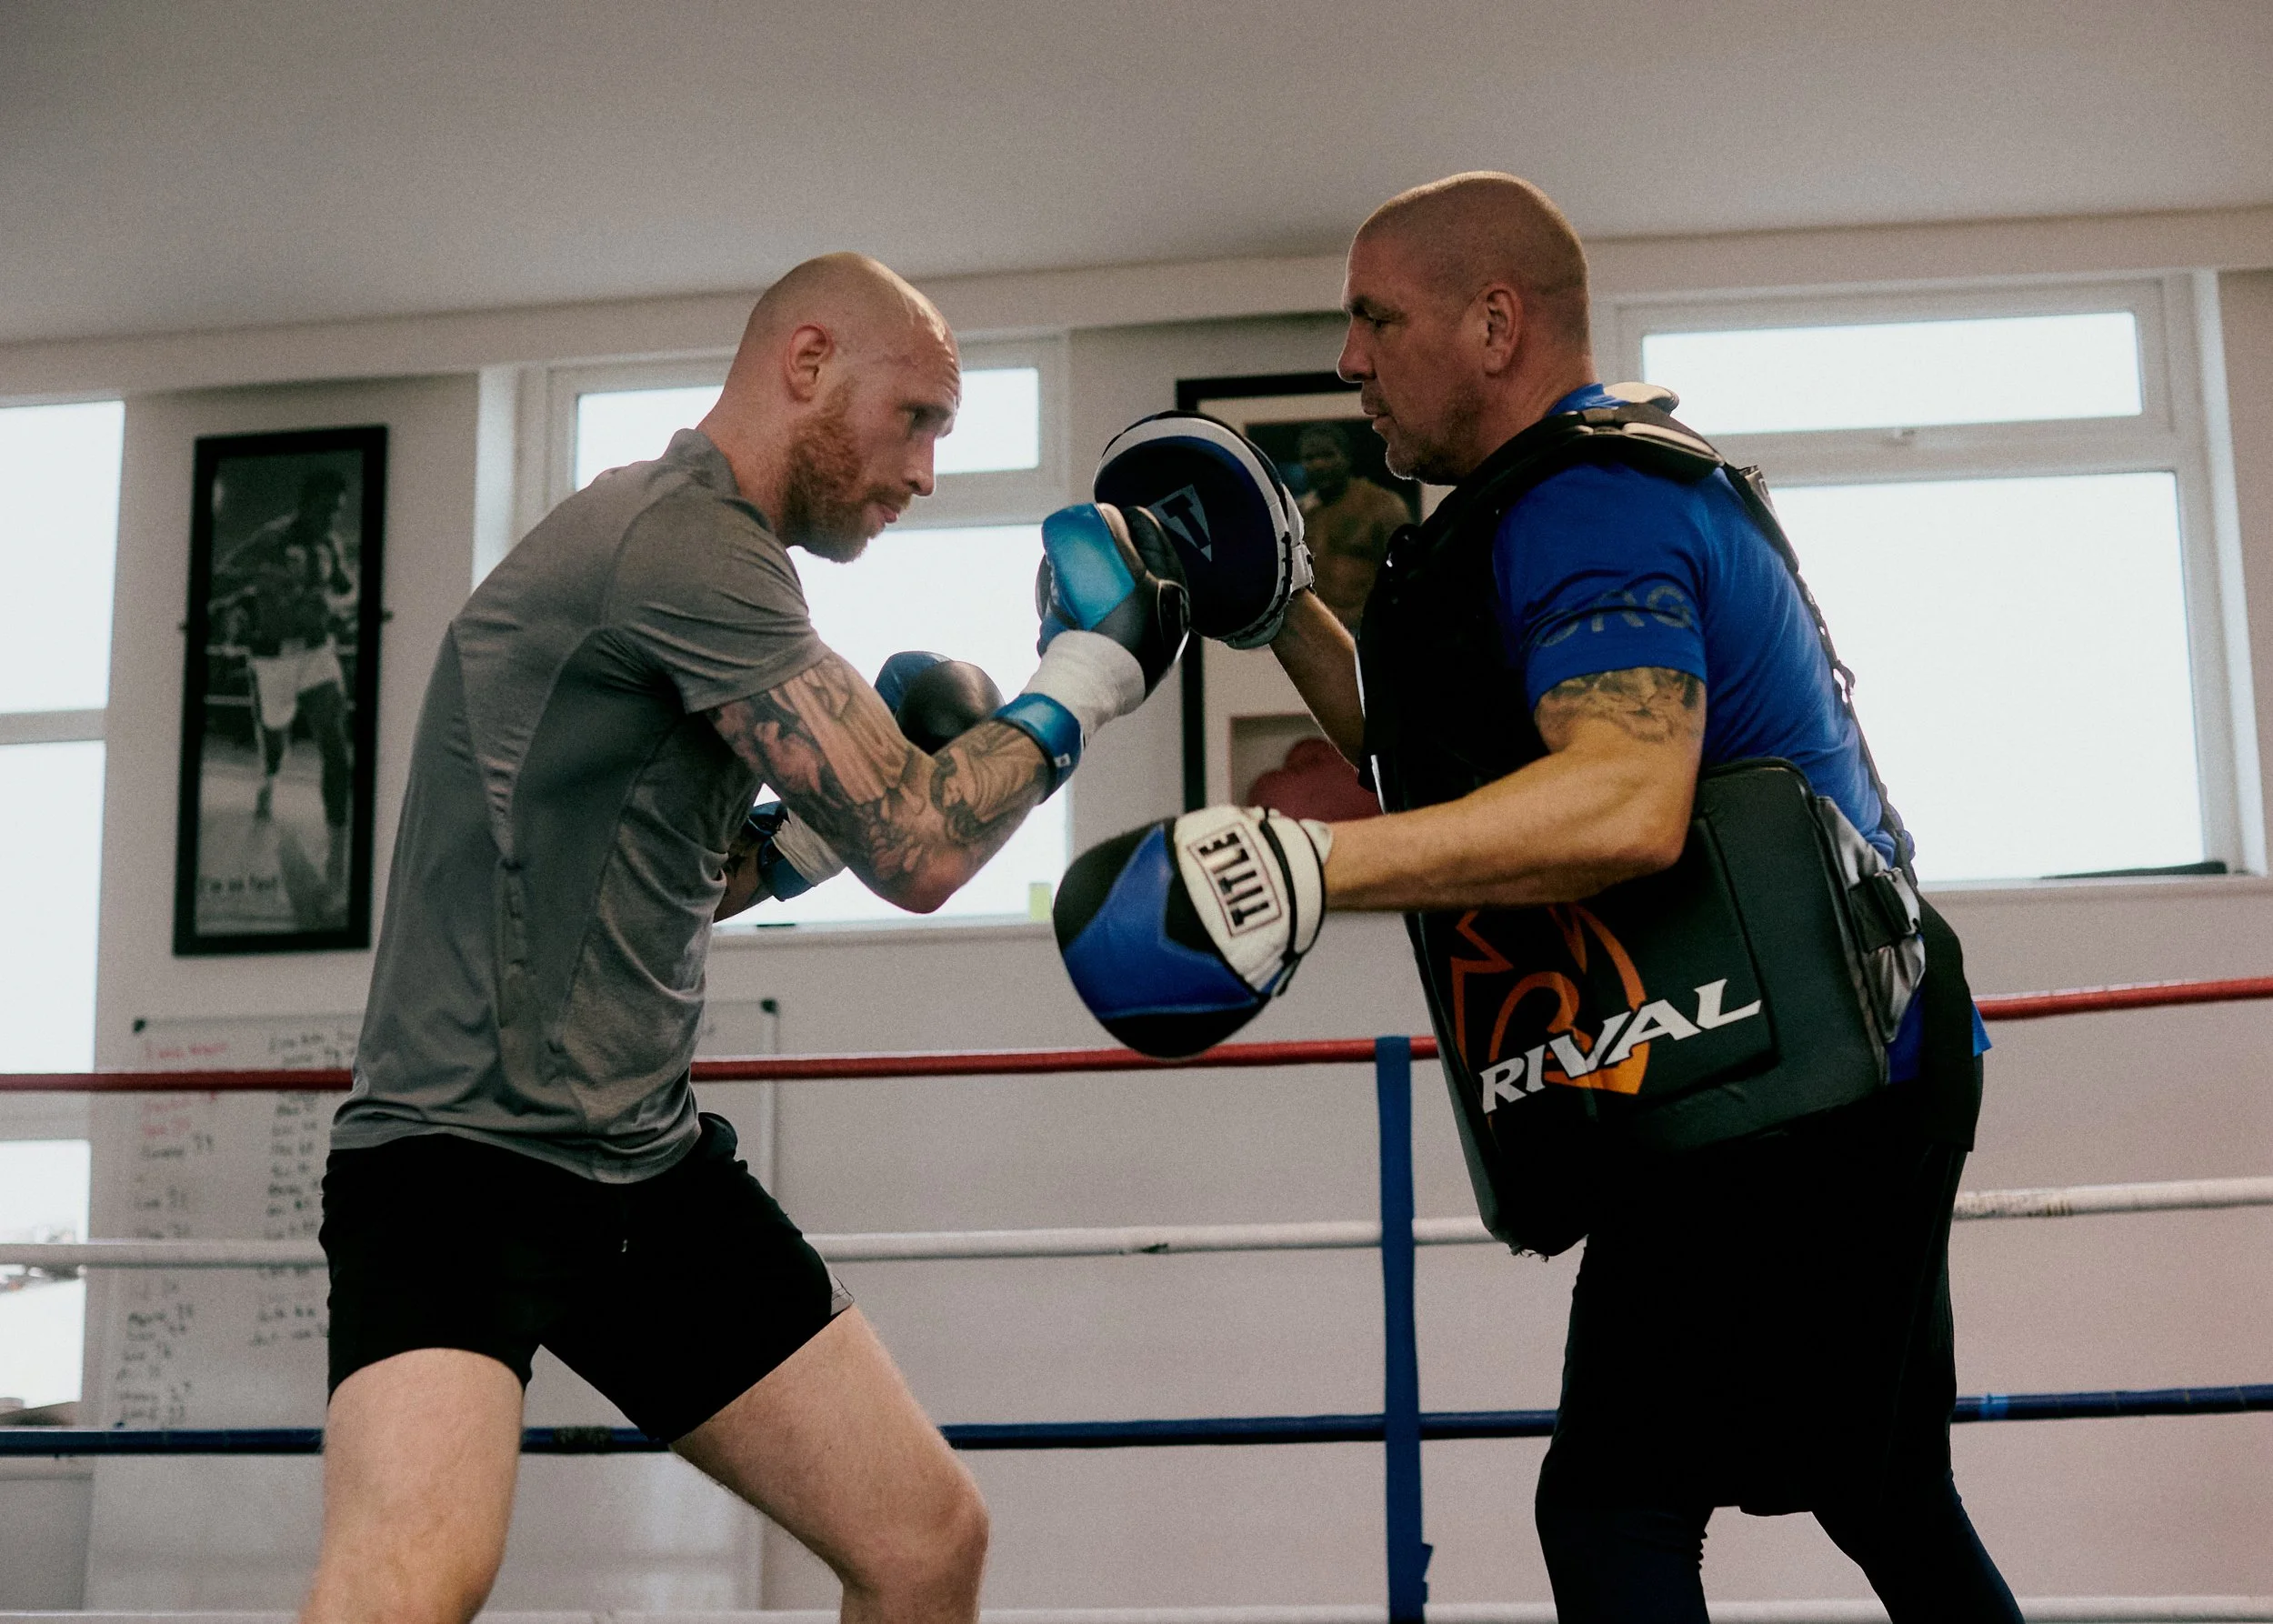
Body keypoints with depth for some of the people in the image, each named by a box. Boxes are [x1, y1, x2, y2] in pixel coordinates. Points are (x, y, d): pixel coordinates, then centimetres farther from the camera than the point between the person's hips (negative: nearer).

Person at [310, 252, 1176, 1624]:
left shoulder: (706, 555, 16)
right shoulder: (685, 540, -15)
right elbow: (920, 852, -18)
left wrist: (801, 841, 10)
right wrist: (1091, 668, -4)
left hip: (648, 1162, 10)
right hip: (464, 1149, -10)